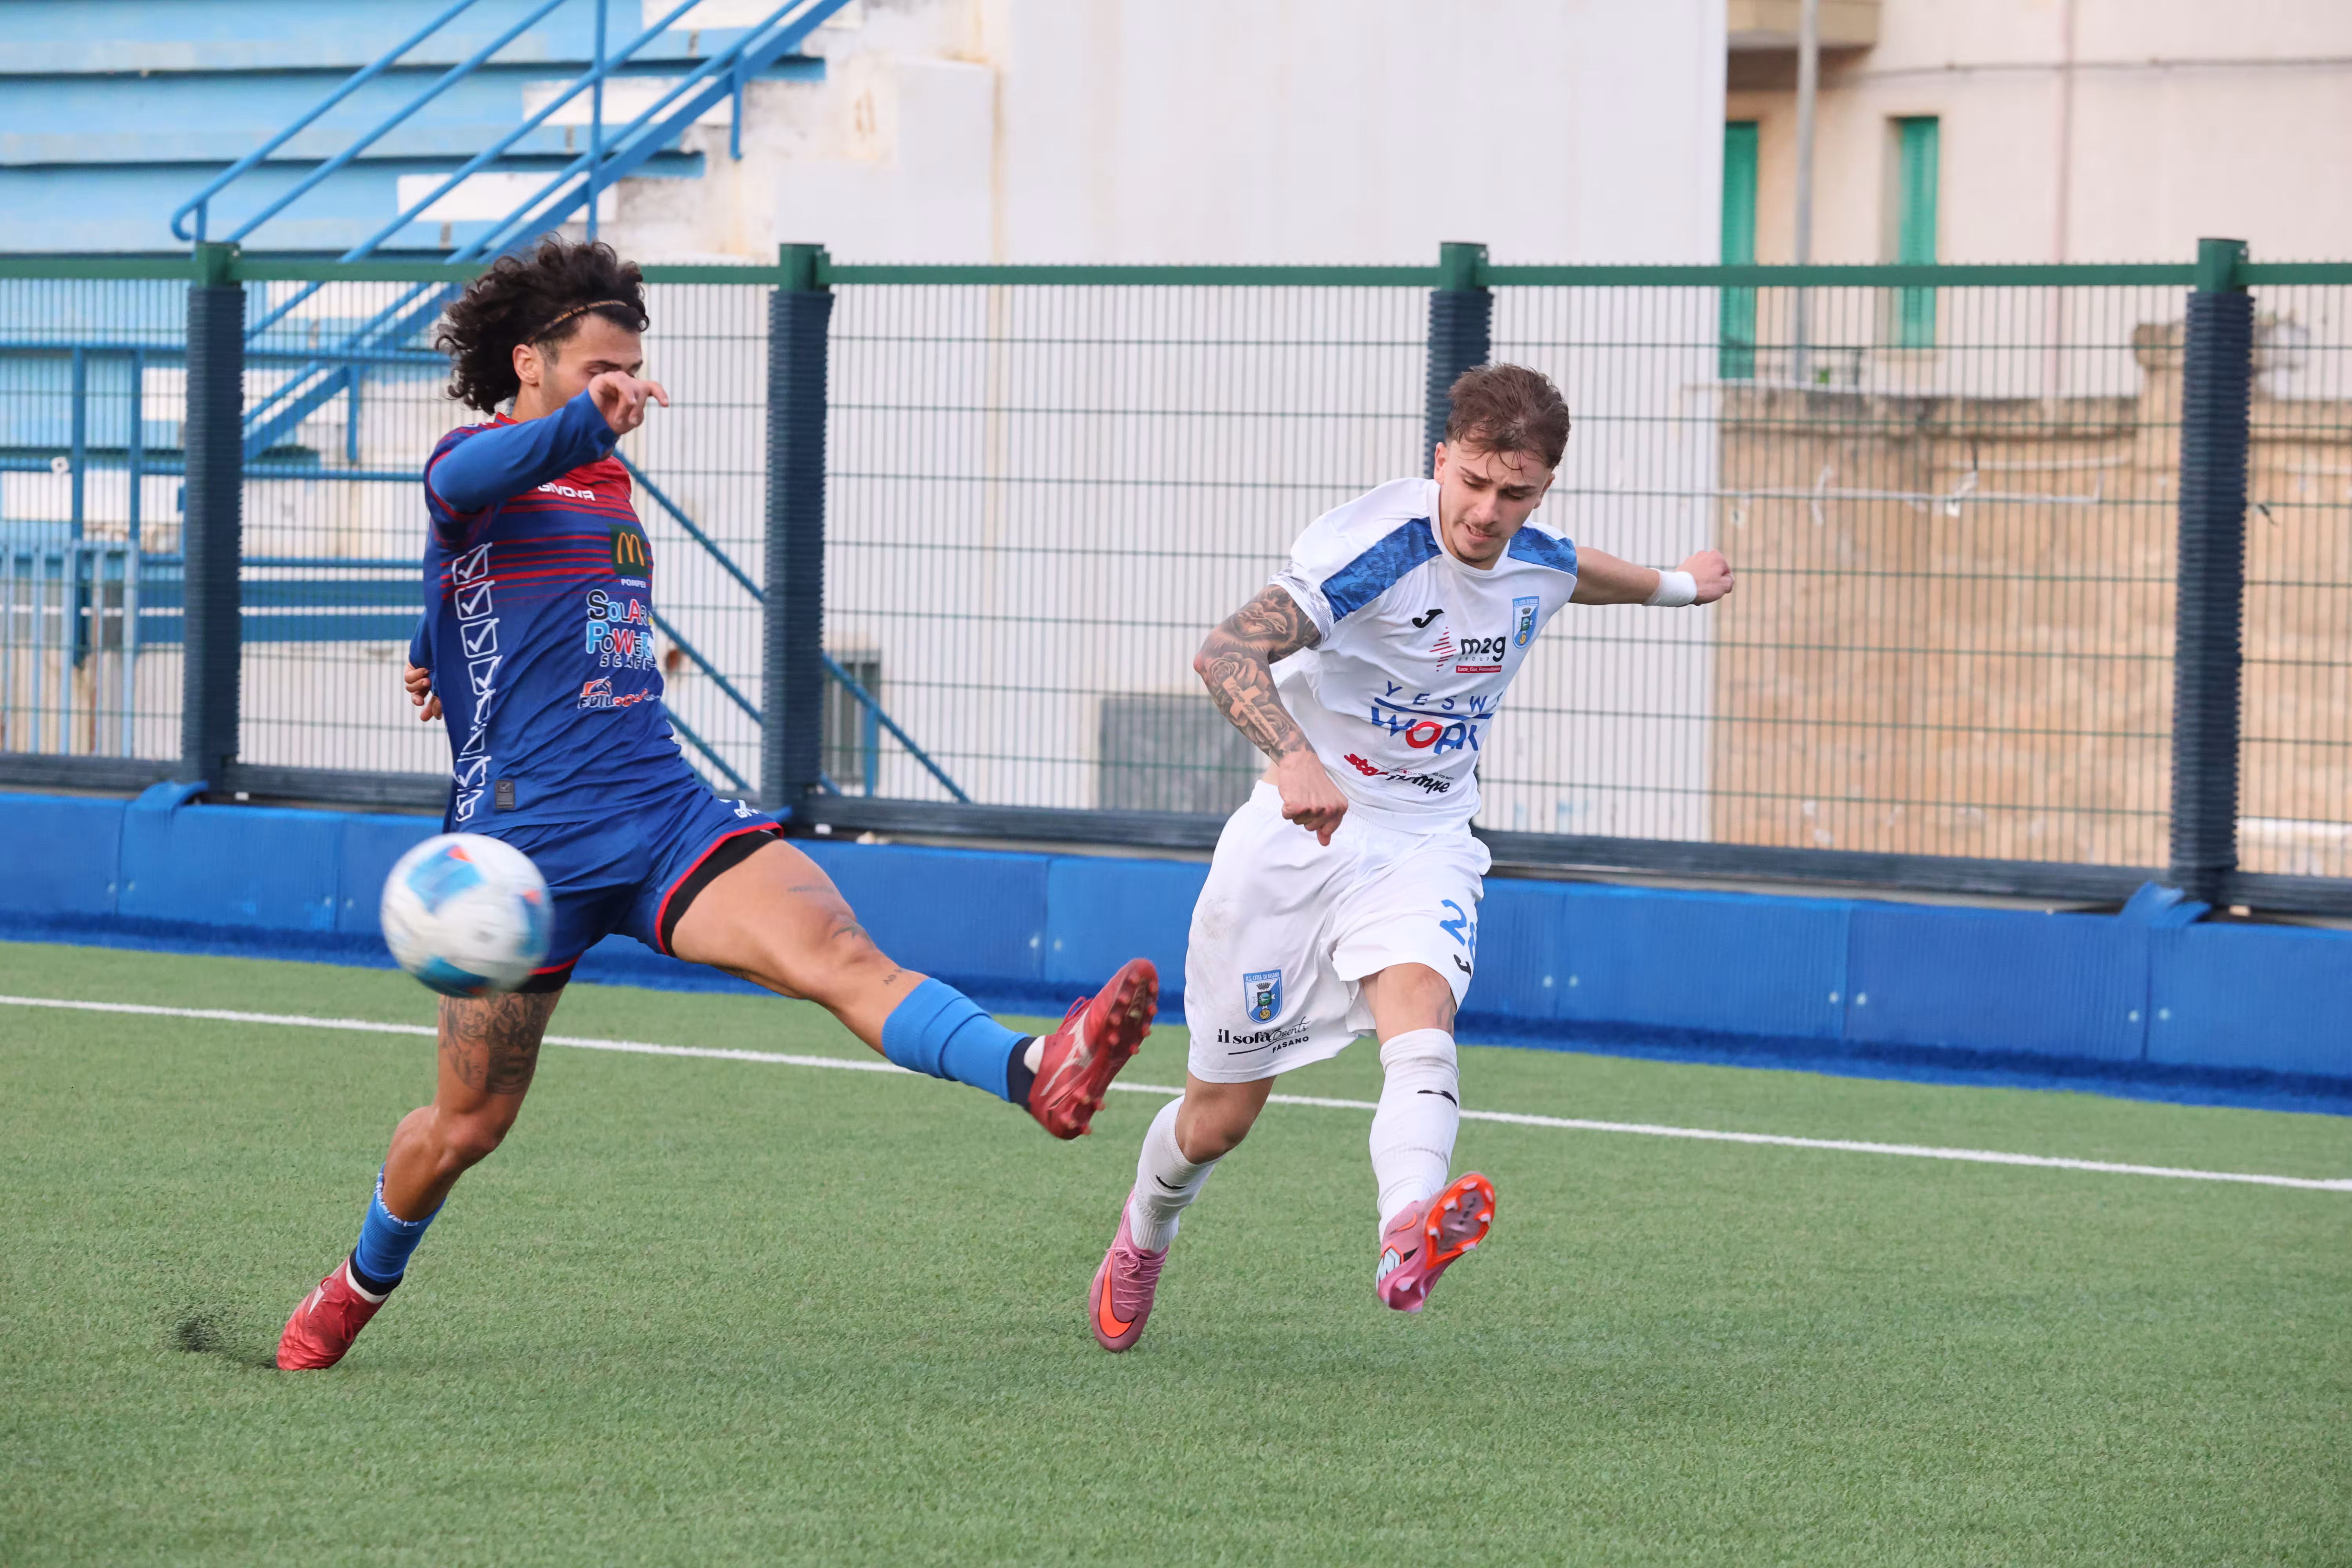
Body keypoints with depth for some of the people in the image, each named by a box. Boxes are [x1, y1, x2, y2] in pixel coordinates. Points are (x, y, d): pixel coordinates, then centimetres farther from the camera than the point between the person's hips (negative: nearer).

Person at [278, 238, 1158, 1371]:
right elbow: (476, 478, -32)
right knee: (465, 1125, 6)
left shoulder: (607, 489, 20)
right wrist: (589, 422, -52)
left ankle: (1035, 1076, -47)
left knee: (838, 951, -23)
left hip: (662, 810, 5)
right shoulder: (475, 465, -4)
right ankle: (363, 1283, 36)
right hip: (524, 834, -5)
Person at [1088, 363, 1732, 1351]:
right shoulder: (1375, 547, -23)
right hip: (1302, 831, -3)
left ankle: (1409, 1238, -56)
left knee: (1421, 1010, -30)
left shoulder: (1538, 566, -1)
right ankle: (1144, 1232, 41)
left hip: (1424, 843, 3)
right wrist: (1294, 757, -54)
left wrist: (1672, 586, 47)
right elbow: (1227, 652, -37)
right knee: (1220, 1118, 7)